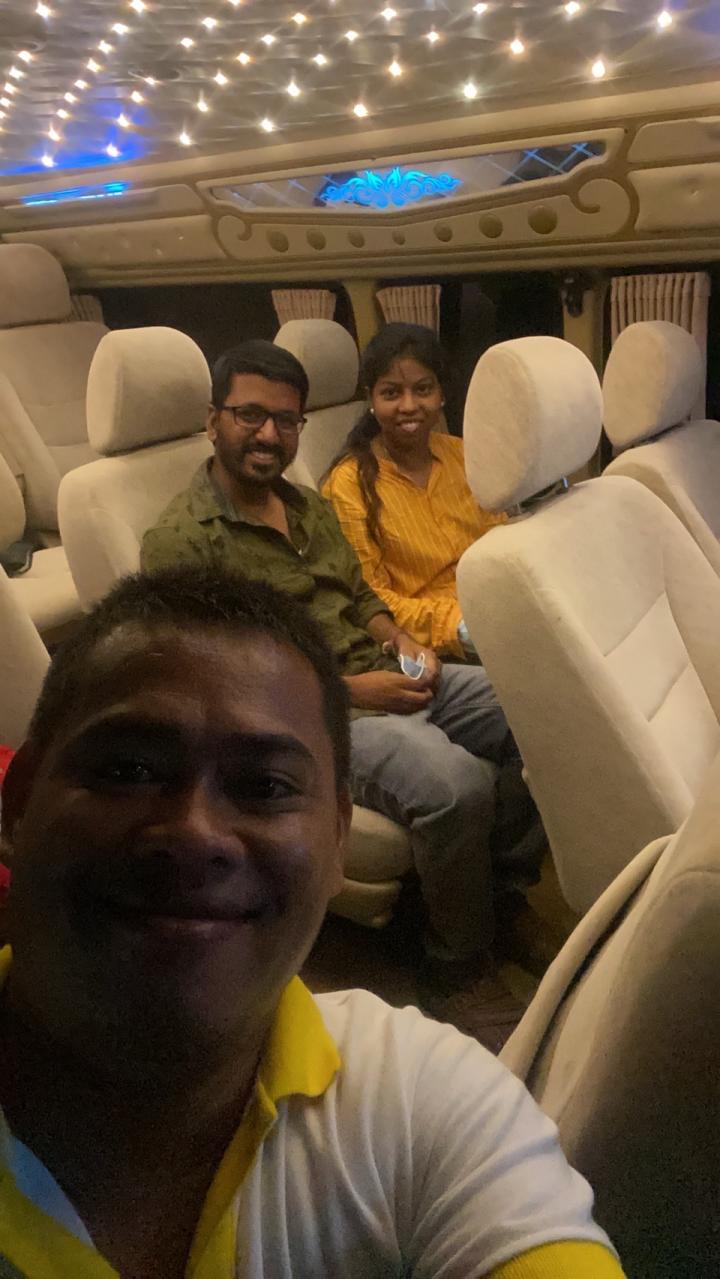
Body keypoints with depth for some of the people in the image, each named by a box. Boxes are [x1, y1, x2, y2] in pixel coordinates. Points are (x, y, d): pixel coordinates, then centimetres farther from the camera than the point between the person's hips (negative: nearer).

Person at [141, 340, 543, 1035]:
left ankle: (513, 877, 18)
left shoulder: (310, 506, 16)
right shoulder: (180, 540, -11)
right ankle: (456, 972, -5)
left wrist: (399, 639, -1)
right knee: (456, 782, -30)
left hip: (385, 679, 9)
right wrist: (350, 690, -20)